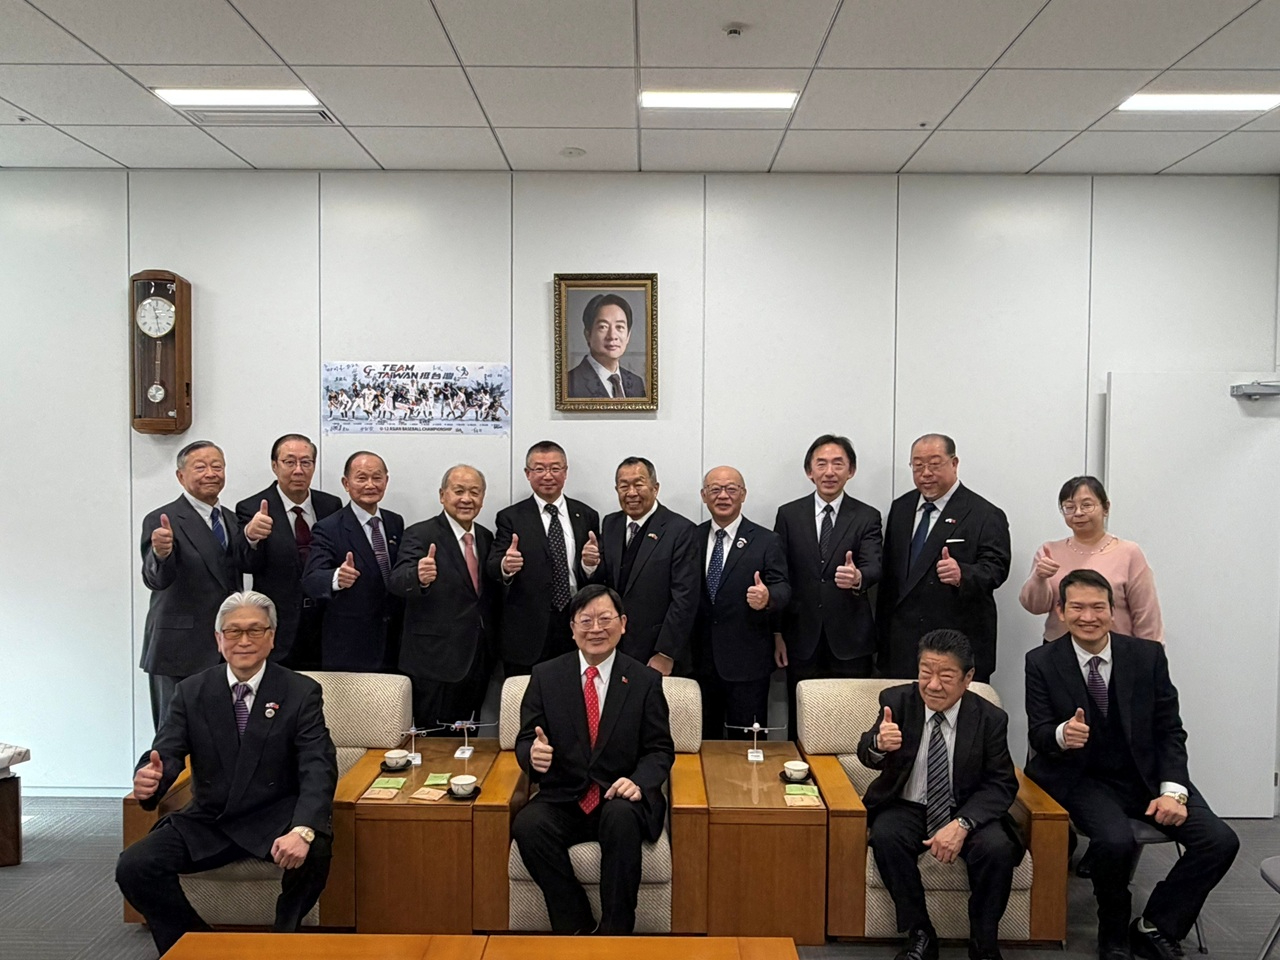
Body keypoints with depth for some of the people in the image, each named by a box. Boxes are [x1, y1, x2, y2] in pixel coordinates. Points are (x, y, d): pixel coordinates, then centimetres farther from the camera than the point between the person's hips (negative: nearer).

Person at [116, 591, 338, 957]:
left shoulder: (301, 692, -6)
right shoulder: (192, 692, 3)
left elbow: (318, 767, -16)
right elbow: (166, 753, -7)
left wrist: (303, 830, -36)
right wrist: (149, 778, -34)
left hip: (274, 822, -3)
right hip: (207, 821, 3)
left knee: (314, 851, -32)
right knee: (133, 867, -17)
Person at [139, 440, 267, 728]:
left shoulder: (231, 519, 13)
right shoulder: (162, 521, -8)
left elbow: (248, 565, -1)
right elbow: (156, 580, -20)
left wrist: (252, 537, -22)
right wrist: (161, 553, -43)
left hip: (227, 650, 6)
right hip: (180, 651, -6)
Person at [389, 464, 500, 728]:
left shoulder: (486, 537, 11)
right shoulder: (420, 535, -8)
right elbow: (397, 582, -24)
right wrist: (419, 576, -43)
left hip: (478, 663, 6)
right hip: (436, 661, -6)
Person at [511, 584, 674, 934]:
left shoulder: (645, 681, 4)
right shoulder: (545, 676, 6)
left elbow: (660, 749, 3)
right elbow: (525, 740, 5)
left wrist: (639, 781, -18)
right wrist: (533, 754, -21)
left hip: (620, 801, -1)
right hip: (563, 800, 2)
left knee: (621, 817, -35)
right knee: (527, 825, -29)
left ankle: (615, 930, -18)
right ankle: (577, 926, -13)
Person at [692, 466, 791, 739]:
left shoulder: (766, 541, -1)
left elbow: (782, 588, -7)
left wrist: (768, 598, -31)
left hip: (747, 662, -3)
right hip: (700, 660, 3)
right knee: (703, 740, 12)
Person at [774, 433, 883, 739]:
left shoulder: (867, 517, 3)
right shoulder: (788, 515, 6)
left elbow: (874, 567, -12)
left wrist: (858, 577, -35)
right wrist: (776, 633, -3)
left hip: (850, 642, -1)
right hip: (802, 639, 1)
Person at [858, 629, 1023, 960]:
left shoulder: (990, 718, -10)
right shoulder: (897, 700, -9)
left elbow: (1001, 784, -8)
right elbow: (867, 755, -19)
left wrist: (962, 824, -27)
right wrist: (879, 744, -46)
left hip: (966, 811, 0)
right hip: (907, 808, 0)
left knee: (997, 848, -29)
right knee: (886, 837, -30)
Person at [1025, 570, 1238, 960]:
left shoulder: (1148, 656, -1)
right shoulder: (1042, 662, -6)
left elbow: (1170, 731, 2)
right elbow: (1037, 733, -9)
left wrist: (1173, 790, -13)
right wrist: (1062, 735, -34)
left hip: (1147, 775, 3)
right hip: (1083, 779, -3)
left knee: (1220, 841, -16)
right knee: (1116, 841, -32)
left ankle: (1154, 927, 3)